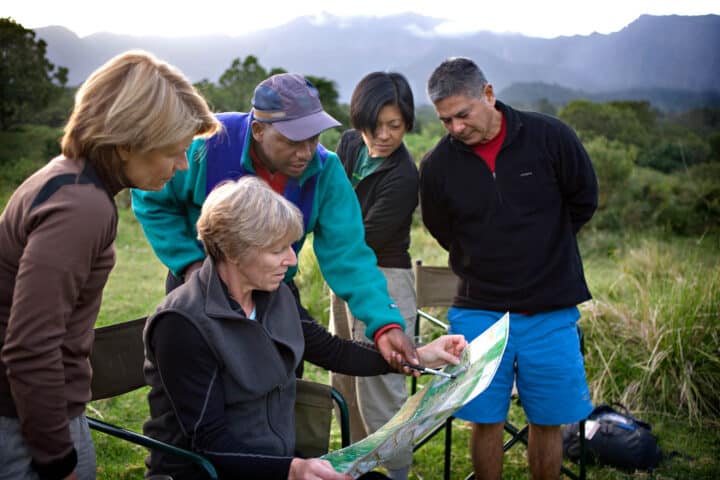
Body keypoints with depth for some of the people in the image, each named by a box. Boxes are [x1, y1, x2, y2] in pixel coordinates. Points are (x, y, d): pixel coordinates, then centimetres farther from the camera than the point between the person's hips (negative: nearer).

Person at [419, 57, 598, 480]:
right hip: (479, 312, 0)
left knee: (547, 422, 9)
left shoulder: (550, 137, -8)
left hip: (551, 313, 0)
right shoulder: (437, 165, -6)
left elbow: (584, 201, 7)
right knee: (486, 422, 7)